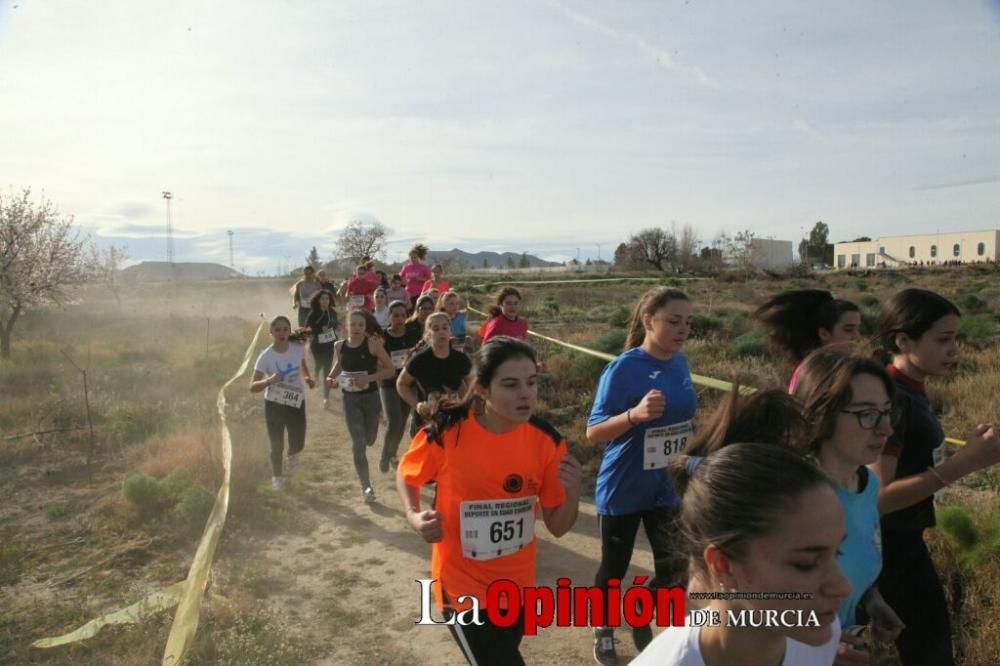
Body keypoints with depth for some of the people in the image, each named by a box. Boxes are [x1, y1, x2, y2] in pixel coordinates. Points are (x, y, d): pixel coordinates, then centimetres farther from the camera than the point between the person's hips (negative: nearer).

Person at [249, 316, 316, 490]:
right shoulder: (266, 356, -19)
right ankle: (276, 477, 35)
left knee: (298, 444, 4)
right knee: (276, 445, 6)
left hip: (296, 403, 2)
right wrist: (269, 381, -39)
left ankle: (292, 454, 43)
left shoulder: (298, 348, -11)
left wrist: (308, 378, -5)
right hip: (274, 405, -2)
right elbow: (252, 387, -20)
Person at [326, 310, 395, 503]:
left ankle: (356, 445, 57)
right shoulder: (340, 346, -3)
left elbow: (390, 370, -12)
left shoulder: (373, 343, -13)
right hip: (350, 399, 1)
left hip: (371, 397, -1)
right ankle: (366, 487, 7)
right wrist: (331, 377, -1)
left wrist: (369, 378, -24)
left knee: (369, 439, 18)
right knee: (359, 445, -5)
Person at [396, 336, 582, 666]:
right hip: (464, 586, -4)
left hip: (518, 584, 4)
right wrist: (414, 517, -19)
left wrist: (573, 491, -26)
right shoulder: (446, 432, -22)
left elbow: (558, 527, -7)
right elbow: (406, 476, -1)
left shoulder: (546, 440, -14)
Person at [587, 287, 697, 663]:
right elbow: (593, 433, -22)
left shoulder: (680, 363, -1)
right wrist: (634, 414, -38)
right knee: (614, 569, 11)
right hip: (623, 489, -5)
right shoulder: (624, 368, -21)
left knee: (675, 570, 10)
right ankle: (603, 631, 38)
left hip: (667, 487, 5)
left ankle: (641, 620, 37)